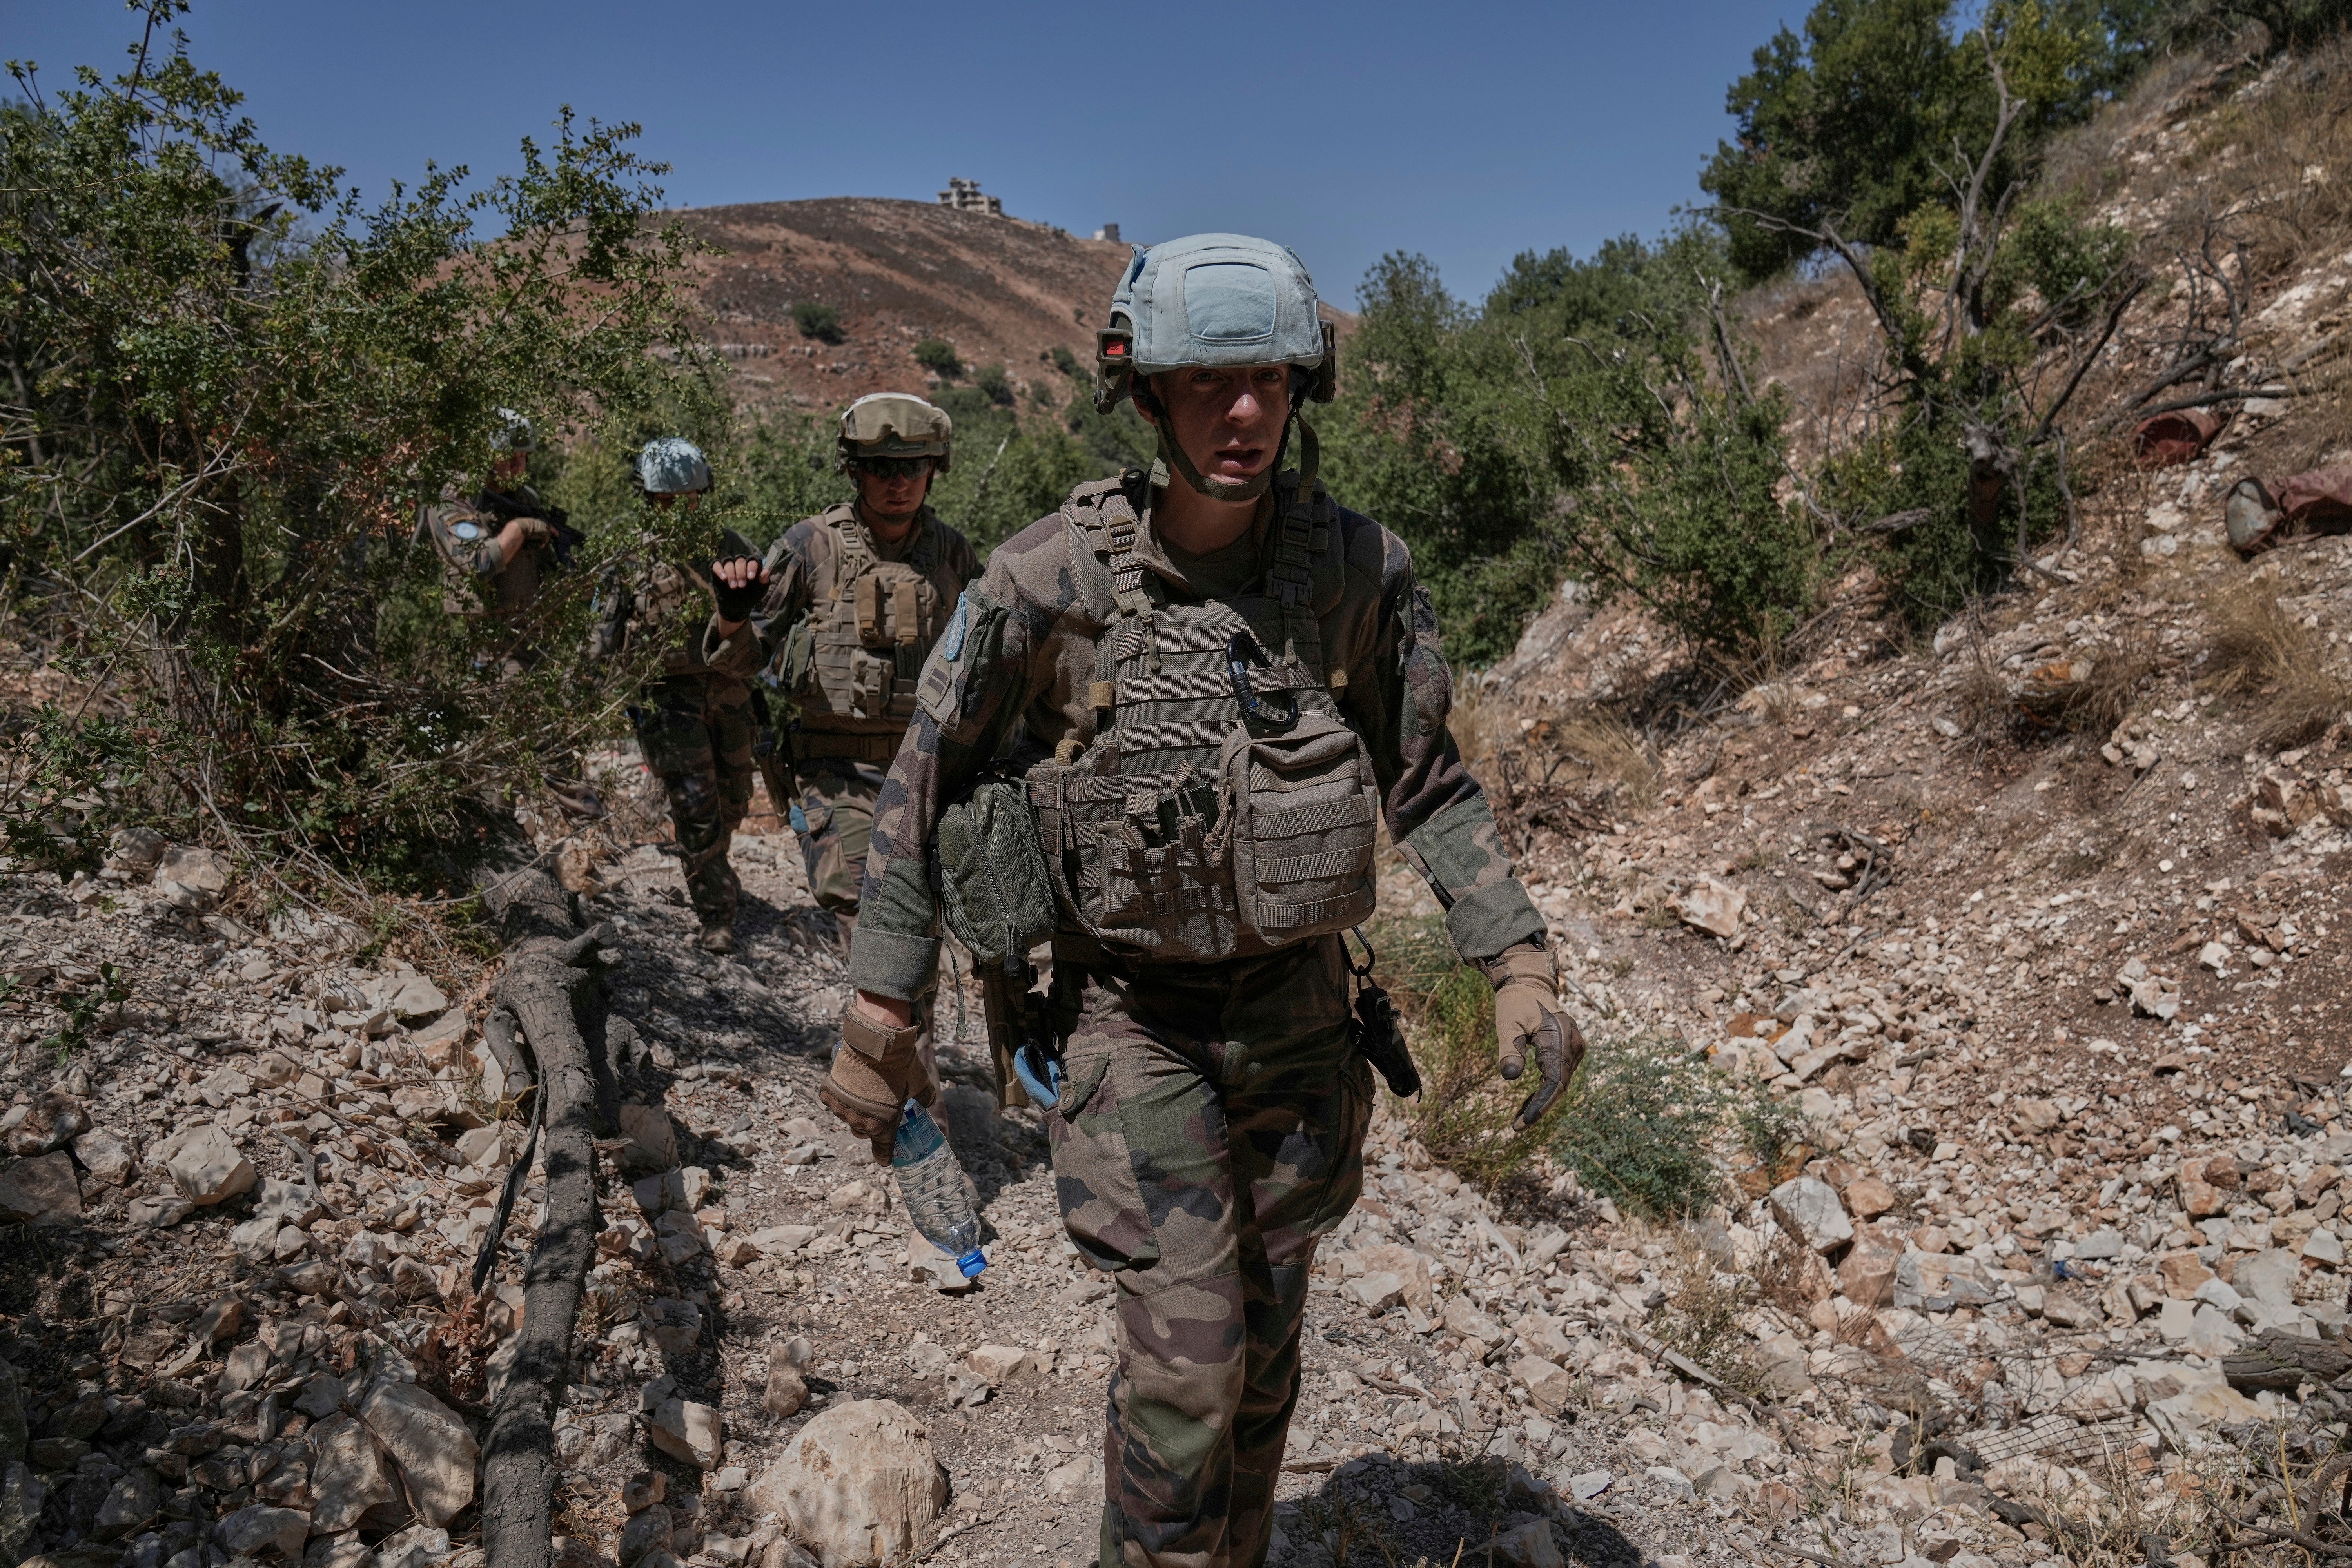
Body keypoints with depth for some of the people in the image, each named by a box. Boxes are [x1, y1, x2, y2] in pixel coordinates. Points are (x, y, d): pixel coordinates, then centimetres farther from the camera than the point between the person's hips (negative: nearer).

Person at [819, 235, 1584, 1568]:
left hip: (1297, 1012, 3)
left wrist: (1521, 966, -5)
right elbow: (927, 794, -7)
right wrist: (879, 1022, -6)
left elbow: (1429, 783, 3)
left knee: (1266, 1349, 17)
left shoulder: (1359, 569, -8)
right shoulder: (1050, 582, -15)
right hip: (1136, 1018, -3)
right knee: (1188, 1353, -8)